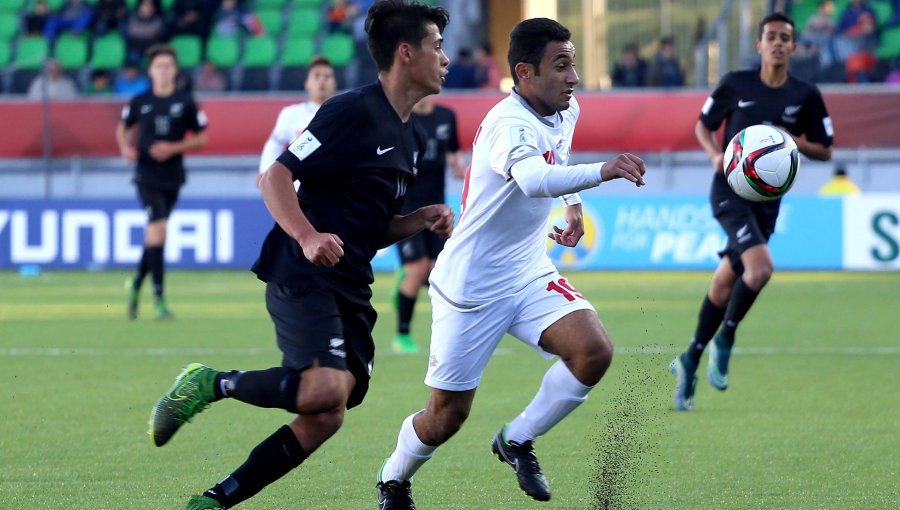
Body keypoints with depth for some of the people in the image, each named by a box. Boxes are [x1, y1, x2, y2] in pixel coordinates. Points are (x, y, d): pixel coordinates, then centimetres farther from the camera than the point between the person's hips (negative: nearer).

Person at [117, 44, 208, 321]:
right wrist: (125, 147, -3)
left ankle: (136, 285, 31)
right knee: (158, 229, -16)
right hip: (147, 176, -2)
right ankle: (158, 298, -15)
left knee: (154, 234, 9)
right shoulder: (139, 102, 2)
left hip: (172, 177, 2)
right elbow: (123, 127, 18)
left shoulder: (186, 103, 1)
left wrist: (174, 148, -11)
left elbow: (201, 139, 4)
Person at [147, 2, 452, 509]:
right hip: (302, 277, -9)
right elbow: (275, 177, -13)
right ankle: (212, 383, -7)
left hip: (351, 288, 9)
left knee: (325, 419, -1)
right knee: (326, 388, -29)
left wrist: (422, 219, 6)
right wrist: (307, 237, -29)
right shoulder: (354, 112, -9)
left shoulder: (413, 137, 18)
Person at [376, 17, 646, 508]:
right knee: (448, 414, 3)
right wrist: (602, 171, -63)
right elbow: (533, 179, -51)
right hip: (472, 285, -7)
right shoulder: (509, 125, -27)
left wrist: (573, 204, 17)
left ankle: (517, 440, 4)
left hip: (530, 274, 7)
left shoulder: (566, 112, 0)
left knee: (594, 352, -18)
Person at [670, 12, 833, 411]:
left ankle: (690, 361, 24)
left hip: (768, 198, 3)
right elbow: (703, 125, 10)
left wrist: (796, 141, -11)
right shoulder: (735, 85, -3)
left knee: (725, 283, 9)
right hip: (730, 188, -3)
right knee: (760, 268, -25)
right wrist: (715, 154, -10)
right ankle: (724, 341, -4)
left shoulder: (806, 96, 2)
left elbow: (825, 151, 9)